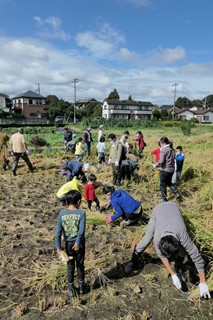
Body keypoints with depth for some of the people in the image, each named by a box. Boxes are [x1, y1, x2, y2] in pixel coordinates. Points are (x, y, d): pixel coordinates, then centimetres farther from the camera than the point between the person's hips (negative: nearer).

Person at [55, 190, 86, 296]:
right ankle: (81, 287, 30)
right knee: (80, 265, 16)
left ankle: (71, 288, 26)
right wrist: (78, 242, -12)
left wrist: (58, 246, -4)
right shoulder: (81, 213, -16)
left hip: (68, 243, 2)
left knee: (70, 266, 15)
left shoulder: (62, 213, -8)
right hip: (79, 243, -1)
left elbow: (58, 231, -9)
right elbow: (81, 231, -22)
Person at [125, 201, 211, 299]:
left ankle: (178, 267, 13)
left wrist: (203, 283, -24)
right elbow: (162, 255, -14)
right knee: (147, 238, -7)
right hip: (158, 210, 0)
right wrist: (173, 274, -13)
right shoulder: (157, 238, -35)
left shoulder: (183, 237, -40)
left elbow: (197, 258, -31)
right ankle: (134, 261, 17)